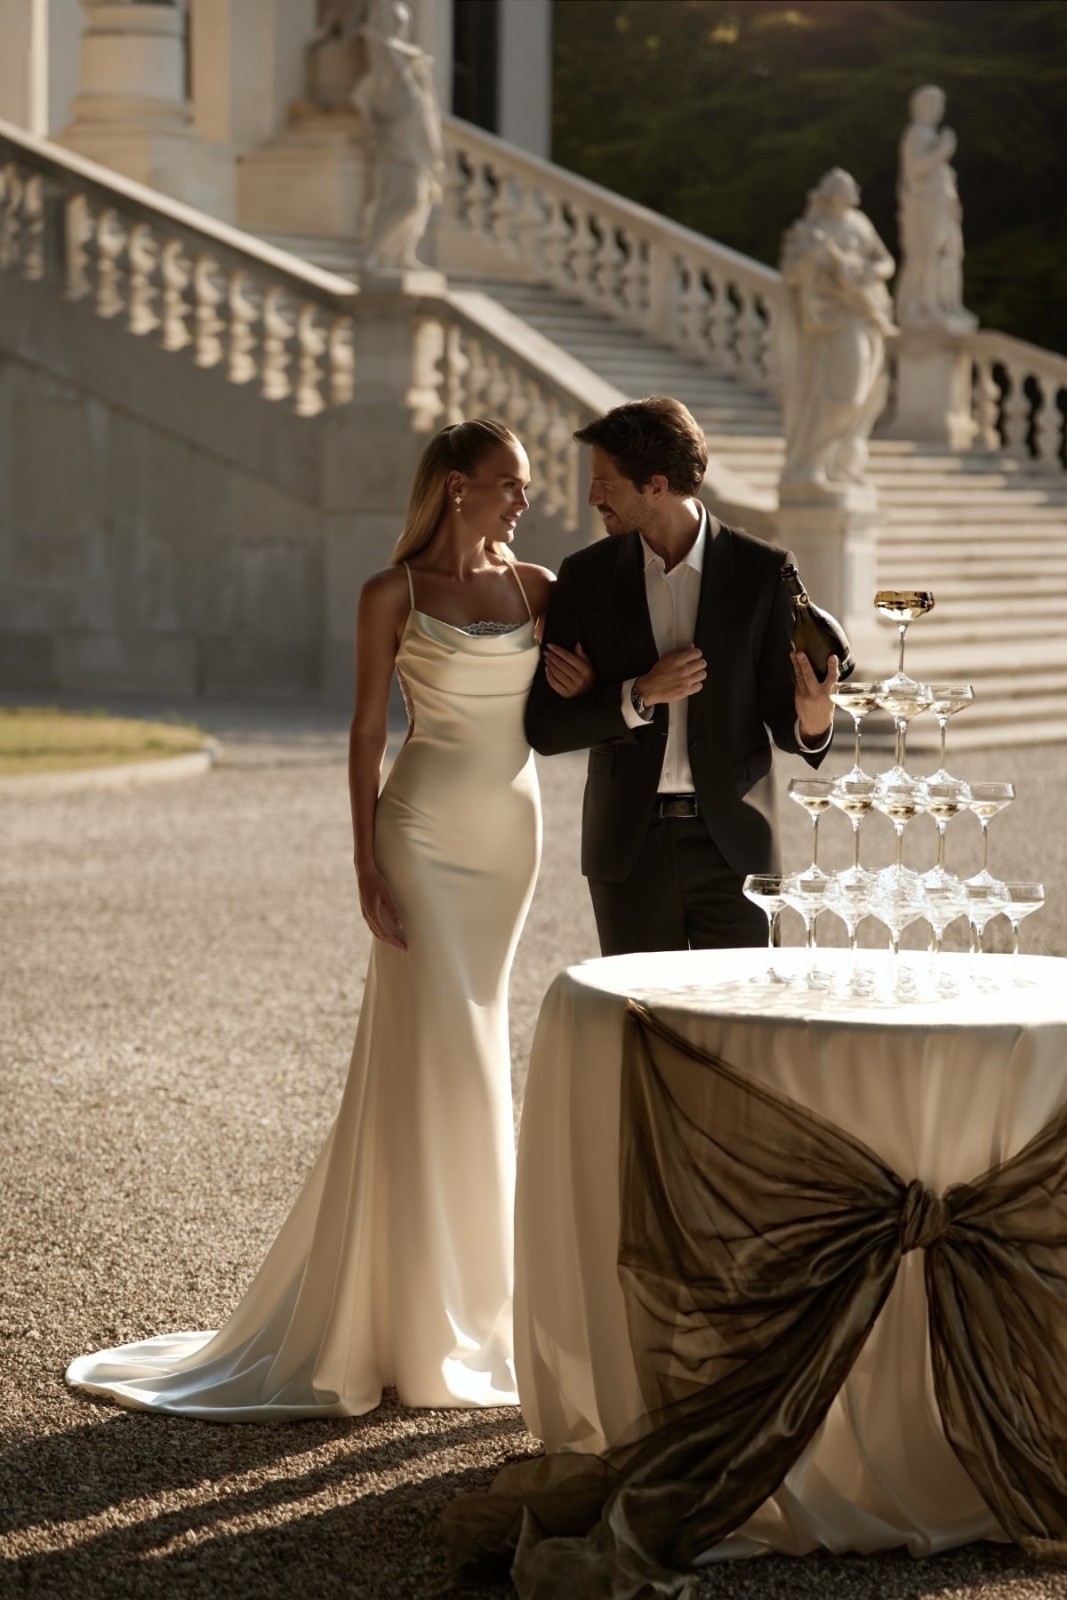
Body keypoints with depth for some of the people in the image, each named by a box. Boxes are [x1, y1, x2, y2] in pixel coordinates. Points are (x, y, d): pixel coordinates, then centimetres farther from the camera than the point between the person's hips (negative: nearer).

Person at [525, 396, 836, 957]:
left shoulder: (762, 570, -2)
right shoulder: (587, 576, 3)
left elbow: (778, 709, 3)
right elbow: (545, 729, 1)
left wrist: (810, 723, -21)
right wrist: (640, 695, -15)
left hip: (733, 842, -1)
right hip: (630, 845, 1)